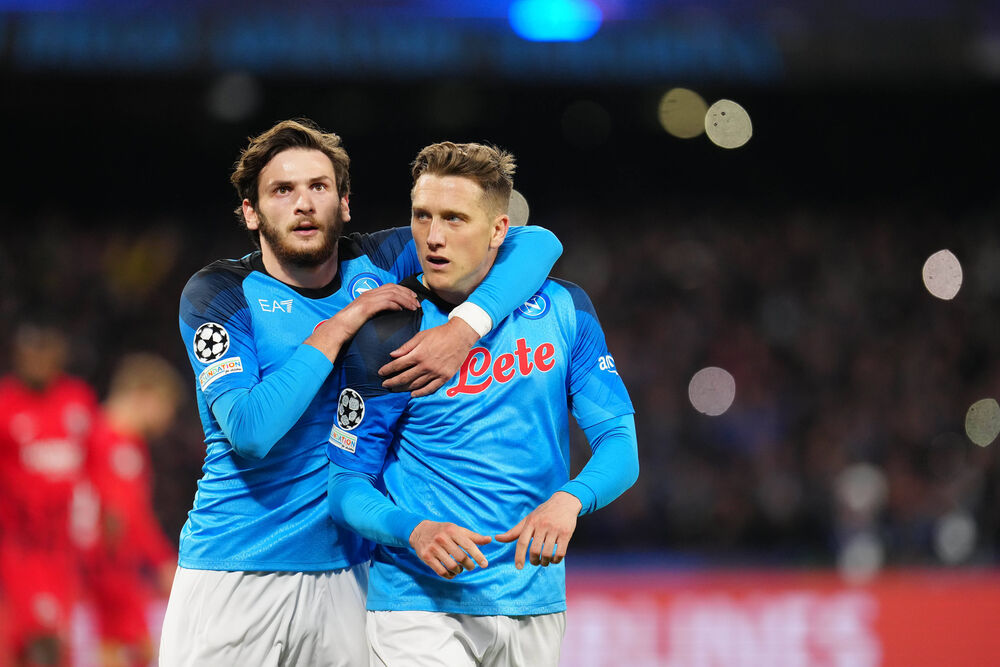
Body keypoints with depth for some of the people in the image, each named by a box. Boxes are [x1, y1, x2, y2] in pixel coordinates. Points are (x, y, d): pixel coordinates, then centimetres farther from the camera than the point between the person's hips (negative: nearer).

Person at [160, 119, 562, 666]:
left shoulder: (375, 263, 3)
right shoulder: (220, 292, -6)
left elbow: (536, 244, -1)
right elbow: (250, 431, -21)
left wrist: (465, 328, -18)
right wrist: (339, 327, -17)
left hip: (343, 574, 3)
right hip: (232, 577, -3)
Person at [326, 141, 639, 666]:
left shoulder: (564, 310, 3)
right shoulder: (385, 337, -8)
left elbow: (619, 445, 0)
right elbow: (348, 484, -5)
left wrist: (569, 499, -22)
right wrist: (415, 531, -25)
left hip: (534, 606, 4)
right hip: (418, 602, -4)